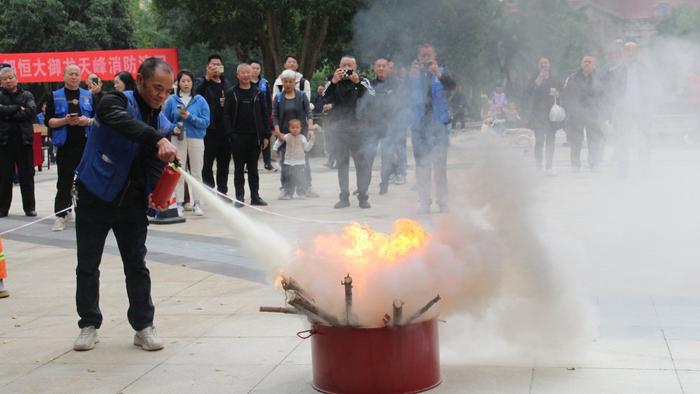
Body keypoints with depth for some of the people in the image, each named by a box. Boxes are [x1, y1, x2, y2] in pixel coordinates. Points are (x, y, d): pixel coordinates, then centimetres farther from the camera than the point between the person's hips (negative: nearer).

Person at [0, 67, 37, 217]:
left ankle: (29, 207, 12)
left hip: (24, 140, 0)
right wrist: (18, 108, -11)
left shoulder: (27, 95, 8)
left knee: (27, 176, 5)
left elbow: (32, 111, -10)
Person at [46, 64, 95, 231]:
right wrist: (65, 121, -16)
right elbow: (49, 121, 1)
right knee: (64, 182, 0)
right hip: (65, 146, -1)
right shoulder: (55, 96, 5)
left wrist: (88, 121, -10)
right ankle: (60, 216, 3)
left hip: (87, 145, 1)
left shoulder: (89, 96, 10)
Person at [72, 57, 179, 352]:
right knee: (88, 266, 6)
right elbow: (124, 123, -37)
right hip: (95, 198, -3)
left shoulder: (162, 123, 5)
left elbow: (156, 166, 5)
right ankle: (89, 325, 20)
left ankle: (143, 326, 15)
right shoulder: (115, 102, -13)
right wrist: (159, 140, -51)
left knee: (137, 266, 5)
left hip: (132, 203, 4)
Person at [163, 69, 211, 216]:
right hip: (178, 139, 0)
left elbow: (205, 122, -4)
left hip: (196, 139, 0)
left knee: (196, 172, 3)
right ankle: (179, 203, 9)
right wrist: (173, 129, -10)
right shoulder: (171, 101, 3)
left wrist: (189, 116, -15)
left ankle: (196, 203, 11)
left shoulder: (200, 100, 0)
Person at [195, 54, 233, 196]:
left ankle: (223, 191, 20)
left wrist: (226, 102, -5)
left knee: (224, 163, 11)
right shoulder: (203, 83, 0)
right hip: (209, 130, -5)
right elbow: (196, 93, -20)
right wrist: (207, 78, -29)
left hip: (225, 130, 5)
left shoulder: (226, 83, 14)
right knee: (207, 163, -1)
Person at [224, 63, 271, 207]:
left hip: (254, 136, 2)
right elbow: (226, 115, -1)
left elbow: (265, 115, 7)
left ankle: (255, 196, 13)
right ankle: (239, 197, 7)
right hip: (238, 136, -1)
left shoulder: (258, 94, 8)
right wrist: (230, 134, -11)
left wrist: (266, 136, 1)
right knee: (239, 168, 3)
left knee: (253, 168, 8)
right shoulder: (231, 94, 3)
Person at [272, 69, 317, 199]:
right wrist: (278, 133, -9)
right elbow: (274, 116, 2)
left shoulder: (302, 96, 3)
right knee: (285, 162, 2)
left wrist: (310, 128, -13)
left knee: (304, 161, 1)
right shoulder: (278, 98, 5)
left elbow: (308, 113, 0)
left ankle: (305, 188, 6)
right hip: (284, 134, 1)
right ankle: (285, 189, 8)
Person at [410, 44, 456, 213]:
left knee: (440, 166, 0)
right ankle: (424, 203, 6)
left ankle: (443, 202, 4)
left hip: (438, 124, -1)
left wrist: (438, 74, -31)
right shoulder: (414, 74, 7)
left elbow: (452, 86, -13)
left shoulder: (441, 73, 6)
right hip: (419, 125, 1)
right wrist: (411, 76, -24)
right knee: (421, 166, 2)